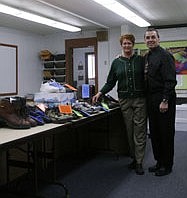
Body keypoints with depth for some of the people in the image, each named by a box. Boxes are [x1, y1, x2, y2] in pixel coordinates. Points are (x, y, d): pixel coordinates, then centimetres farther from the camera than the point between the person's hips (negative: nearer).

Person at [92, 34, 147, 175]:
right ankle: (134, 157, 21)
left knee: (140, 130, -3)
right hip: (124, 100, 2)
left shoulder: (141, 60, 5)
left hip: (140, 99, -2)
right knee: (129, 130, 7)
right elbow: (110, 82, 9)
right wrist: (100, 93, -5)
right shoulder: (116, 63, 9)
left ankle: (139, 163, 4)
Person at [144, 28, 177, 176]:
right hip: (151, 100, 9)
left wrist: (165, 101, -21)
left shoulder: (165, 55, -11)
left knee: (166, 132, 1)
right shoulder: (146, 57, 15)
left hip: (164, 100, -8)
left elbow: (170, 80, -17)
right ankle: (159, 162, 28)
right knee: (154, 132, 14)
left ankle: (167, 166, 14)